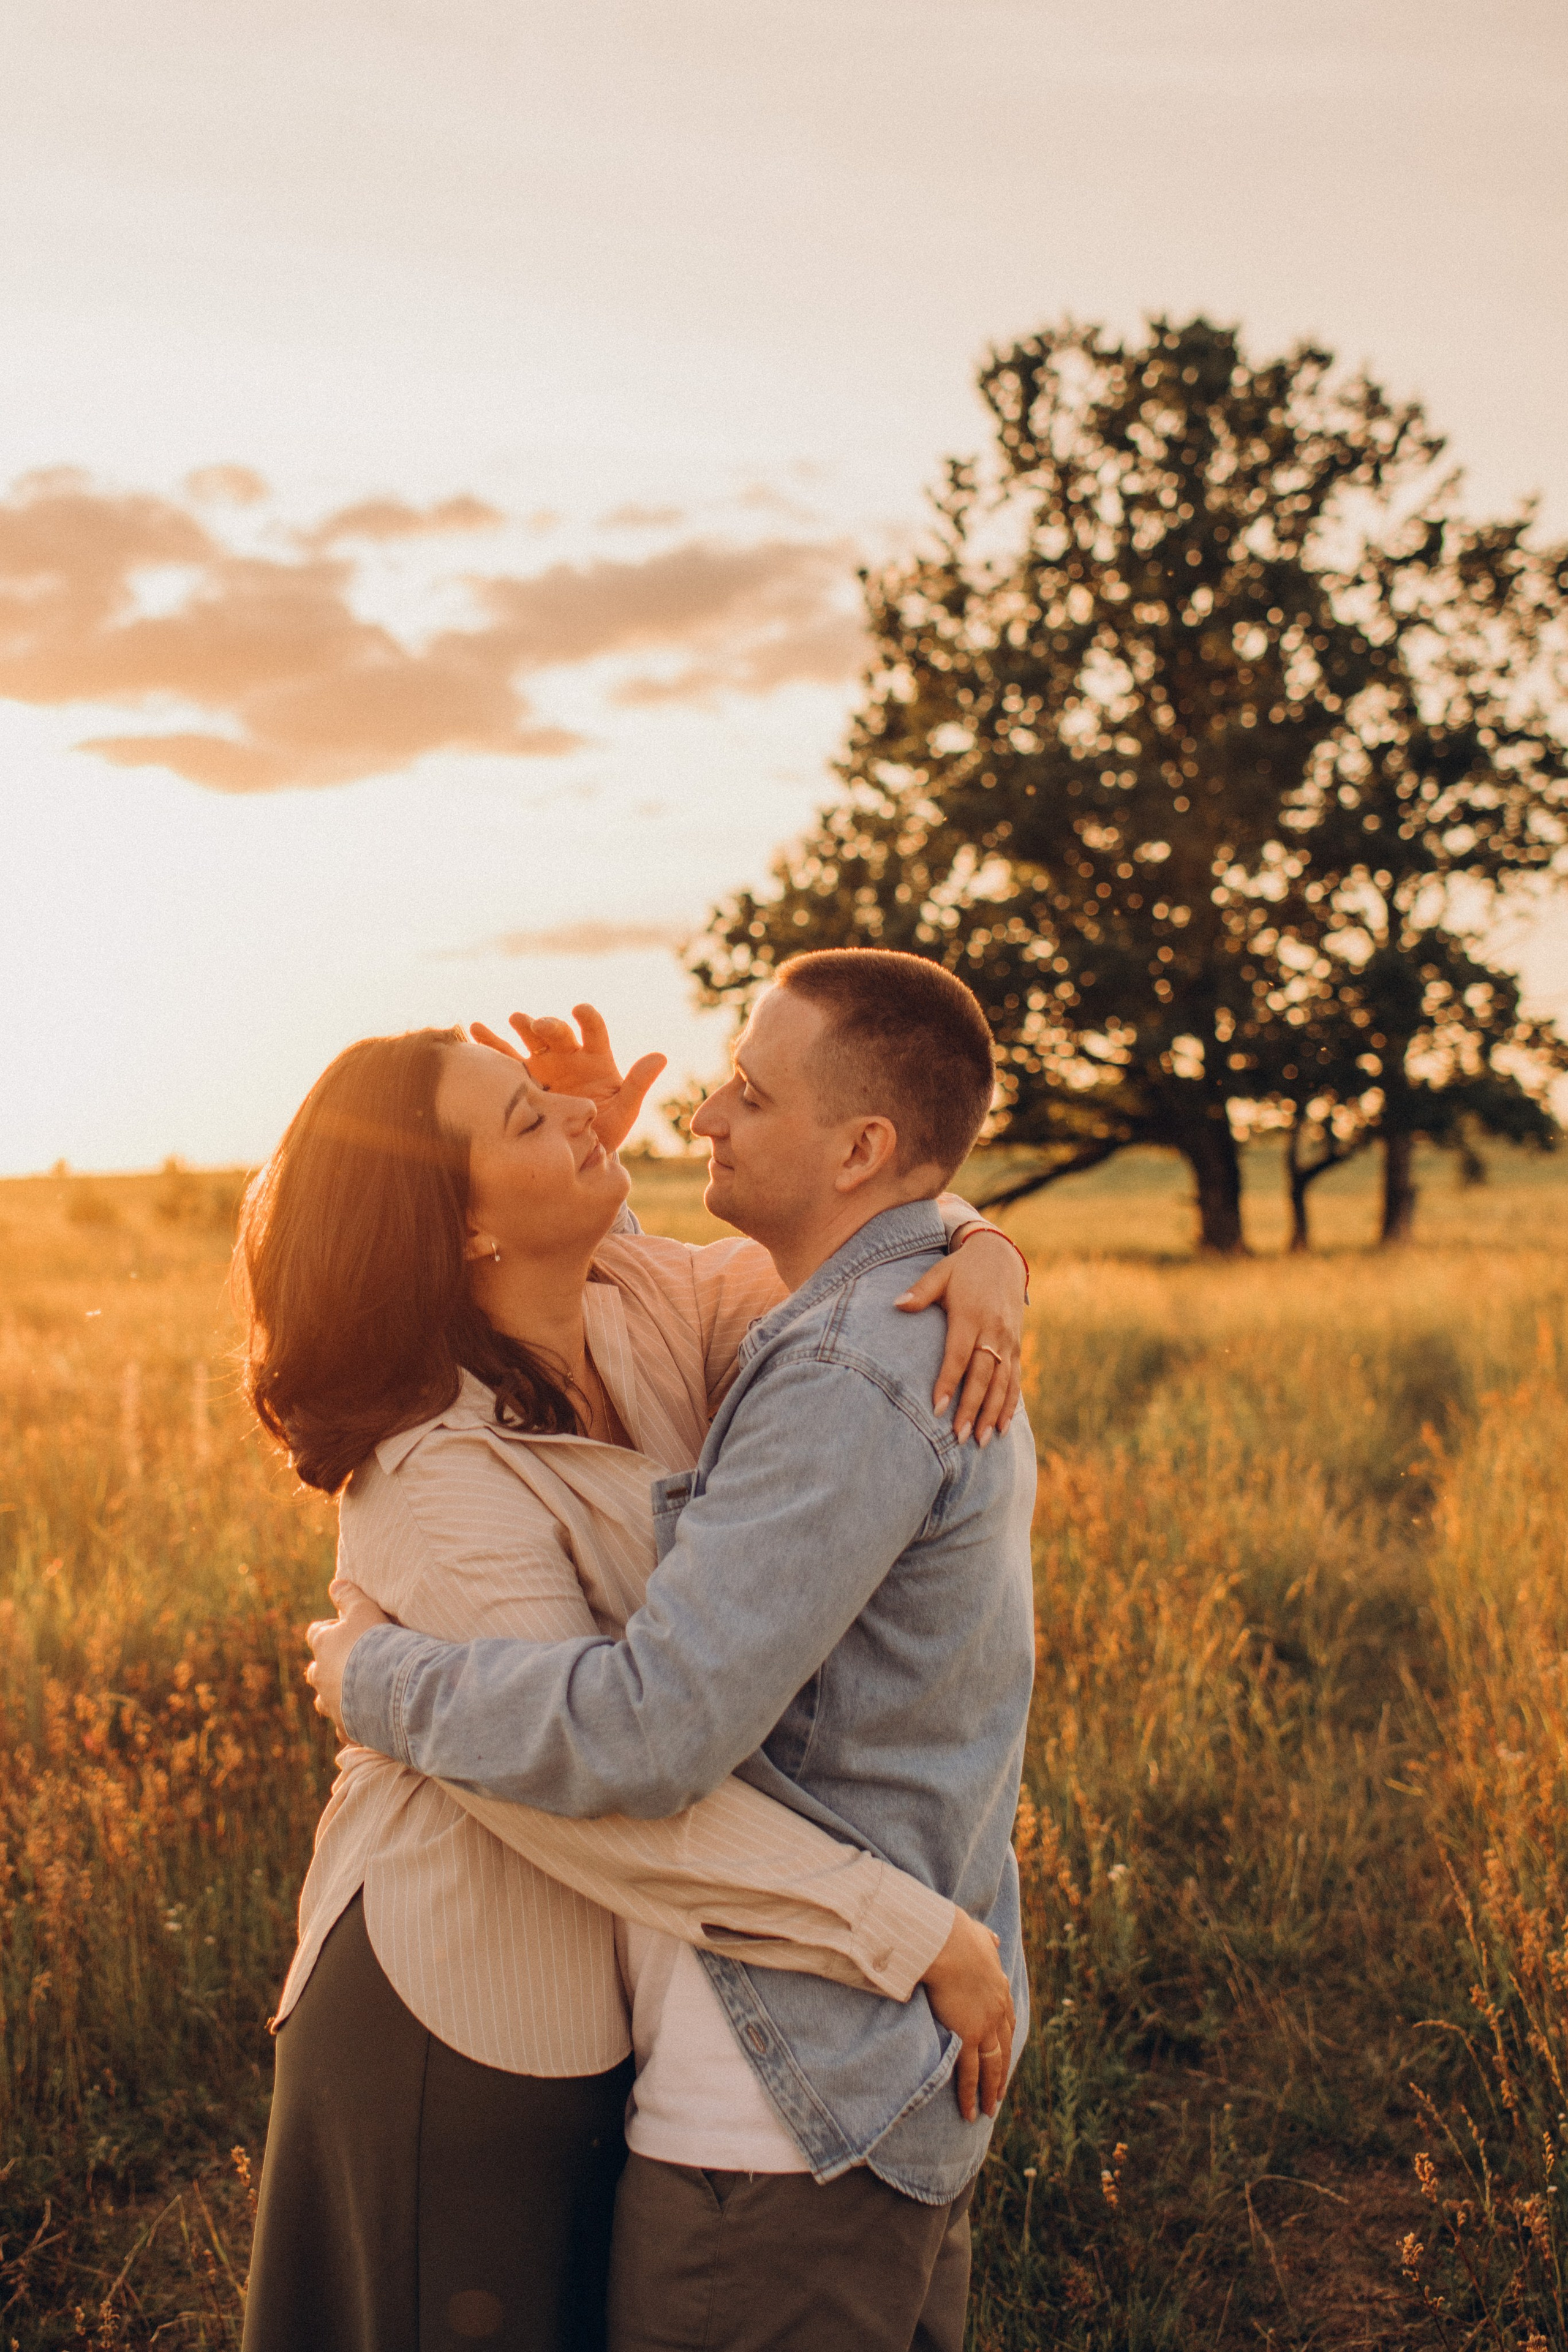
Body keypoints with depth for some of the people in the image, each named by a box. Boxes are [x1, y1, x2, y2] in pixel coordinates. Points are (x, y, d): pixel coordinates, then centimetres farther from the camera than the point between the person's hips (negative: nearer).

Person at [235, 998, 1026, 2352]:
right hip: (471, 2022, -7)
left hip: (615, 1989, 8)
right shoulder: (442, 1489, -27)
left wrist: (975, 1258, -20)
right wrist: (918, 1936, -29)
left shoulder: (641, 1304, -5)